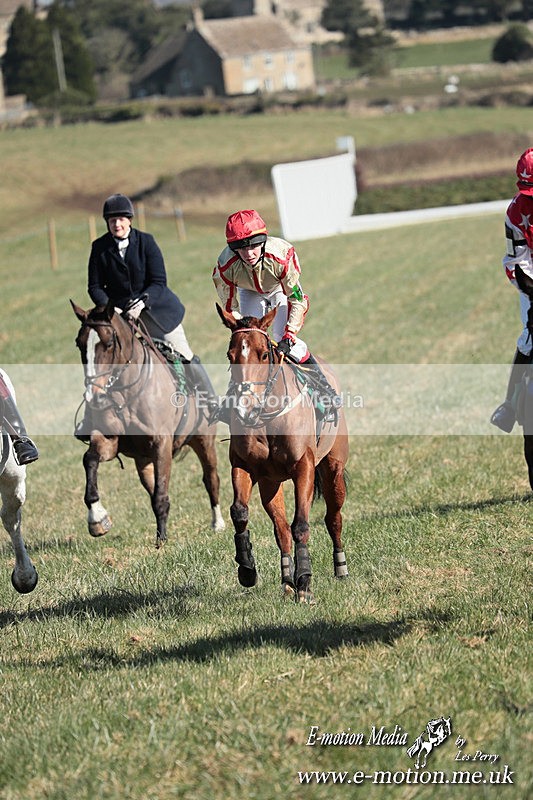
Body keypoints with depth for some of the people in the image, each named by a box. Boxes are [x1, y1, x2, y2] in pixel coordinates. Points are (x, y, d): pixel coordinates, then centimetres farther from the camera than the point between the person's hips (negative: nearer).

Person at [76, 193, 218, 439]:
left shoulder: (146, 241, -9)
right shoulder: (100, 248, -6)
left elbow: (159, 281, -12)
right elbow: (95, 286, -4)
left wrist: (142, 302, -27)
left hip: (155, 308, -1)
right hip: (119, 313, 1)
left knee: (185, 357, 2)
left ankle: (212, 405, 17)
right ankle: (88, 425, 6)